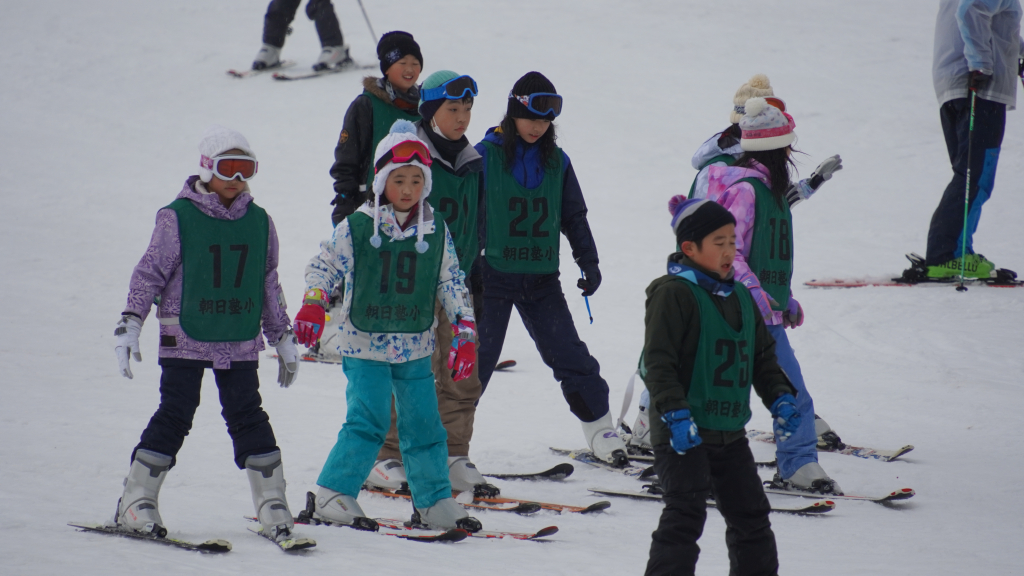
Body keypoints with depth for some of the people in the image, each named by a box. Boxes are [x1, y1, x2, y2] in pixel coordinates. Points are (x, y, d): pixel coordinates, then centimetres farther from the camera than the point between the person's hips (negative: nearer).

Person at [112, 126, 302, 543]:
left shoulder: (259, 222, 8)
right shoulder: (177, 218, -5)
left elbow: (269, 286, 17)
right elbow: (150, 273, -3)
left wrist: (283, 337, 18)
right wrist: (130, 323, -9)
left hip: (241, 342, 3)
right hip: (185, 337, -3)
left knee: (248, 417, 2)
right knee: (174, 415, -4)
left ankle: (272, 505, 5)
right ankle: (137, 502, 4)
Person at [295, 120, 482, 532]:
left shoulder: (436, 232, 4)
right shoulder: (357, 228, -6)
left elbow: (451, 283, 10)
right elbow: (324, 265, -1)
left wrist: (465, 333, 3)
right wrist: (313, 305, -17)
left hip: (416, 348, 4)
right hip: (365, 344, -4)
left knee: (424, 424, 6)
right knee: (367, 421, -12)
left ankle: (433, 502, 18)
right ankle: (333, 495, -2)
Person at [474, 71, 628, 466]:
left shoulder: (557, 162, 6)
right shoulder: (486, 155, -5)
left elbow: (574, 216, 15)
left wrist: (588, 261, 7)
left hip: (541, 279, 3)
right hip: (493, 275, -3)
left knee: (569, 354, 0)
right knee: (477, 358, 1)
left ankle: (600, 429, 9)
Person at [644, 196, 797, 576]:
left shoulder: (741, 297, 13)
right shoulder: (674, 293, -12)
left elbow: (763, 356, 20)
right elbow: (659, 361, -17)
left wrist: (780, 399, 5)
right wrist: (676, 414, -26)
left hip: (730, 432, 8)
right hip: (684, 432, -8)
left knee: (750, 515, 15)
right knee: (686, 513, -18)